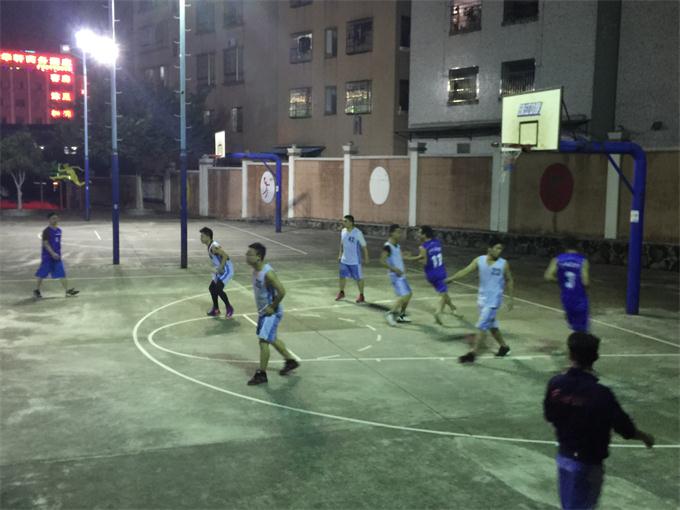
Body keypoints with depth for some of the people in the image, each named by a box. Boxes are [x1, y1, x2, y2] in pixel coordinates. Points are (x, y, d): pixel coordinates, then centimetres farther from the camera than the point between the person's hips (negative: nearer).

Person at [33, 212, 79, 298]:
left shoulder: (59, 231, 8)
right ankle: (36, 290, 21)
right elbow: (45, 243, -18)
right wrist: (52, 253, -26)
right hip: (47, 256, -6)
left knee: (62, 274, 0)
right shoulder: (46, 231, -12)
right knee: (42, 274, 5)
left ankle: (67, 291, -1)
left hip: (57, 256, 6)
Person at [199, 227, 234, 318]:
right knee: (212, 288, 12)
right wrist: (217, 269, 15)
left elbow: (225, 256, -31)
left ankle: (229, 308, 2)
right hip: (221, 270, 11)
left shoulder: (214, 246, -23)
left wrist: (219, 269, -25)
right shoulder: (210, 246, 9)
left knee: (218, 289, -16)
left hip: (226, 270, -11)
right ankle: (216, 309, 24)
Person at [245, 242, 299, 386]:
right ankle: (291, 361, 38)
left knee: (263, 341, -6)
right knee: (271, 339, 21)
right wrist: (262, 308, 12)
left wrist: (272, 307, -20)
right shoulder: (255, 270, 0)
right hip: (263, 311, 10)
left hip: (271, 312, -10)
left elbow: (282, 291, -30)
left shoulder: (267, 273, -28)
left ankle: (262, 375, 5)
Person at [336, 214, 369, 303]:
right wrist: (340, 254, 15)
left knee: (359, 278, 4)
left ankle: (361, 295, 18)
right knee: (342, 276, 12)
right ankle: (341, 292, 30)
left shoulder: (358, 233, -18)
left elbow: (364, 246, -9)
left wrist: (366, 258, -6)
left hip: (355, 261, -5)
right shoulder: (343, 231, 0)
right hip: (344, 260, 5)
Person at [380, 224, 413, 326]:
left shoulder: (397, 246, 11)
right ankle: (390, 314, -8)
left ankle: (401, 315, 29)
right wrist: (394, 269, -29)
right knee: (404, 295, -17)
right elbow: (382, 261, -25)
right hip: (396, 275, -10)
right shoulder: (387, 246, -17)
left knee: (409, 294, 17)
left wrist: (403, 268, 14)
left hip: (401, 274, 10)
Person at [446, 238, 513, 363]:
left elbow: (509, 281, 3)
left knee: (481, 326, -9)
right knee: (492, 326, 17)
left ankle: (472, 353, -6)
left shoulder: (503, 264, -9)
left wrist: (511, 298, 3)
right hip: (482, 298, 4)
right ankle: (504, 347, 36)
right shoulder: (479, 260, -4)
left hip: (493, 300, -4)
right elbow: (466, 271, -9)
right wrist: (451, 278, -21)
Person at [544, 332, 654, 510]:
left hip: (564, 456, 5)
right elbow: (625, 428, -14)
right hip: (588, 462, -5)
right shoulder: (600, 393, -24)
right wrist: (645, 437, 6)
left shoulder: (556, 384, -11)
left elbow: (549, 416, 3)